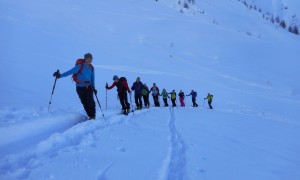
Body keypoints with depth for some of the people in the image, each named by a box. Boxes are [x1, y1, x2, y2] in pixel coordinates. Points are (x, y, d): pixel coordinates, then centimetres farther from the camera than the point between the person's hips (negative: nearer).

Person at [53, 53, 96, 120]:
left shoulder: (91, 68, 4)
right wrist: (60, 75, -25)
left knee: (91, 101, -12)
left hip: (89, 87, 2)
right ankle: (90, 115, 15)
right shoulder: (79, 66, -11)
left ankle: (93, 116, -4)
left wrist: (93, 87, 11)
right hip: (80, 87, -2)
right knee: (84, 102, 1)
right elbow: (70, 72, -15)